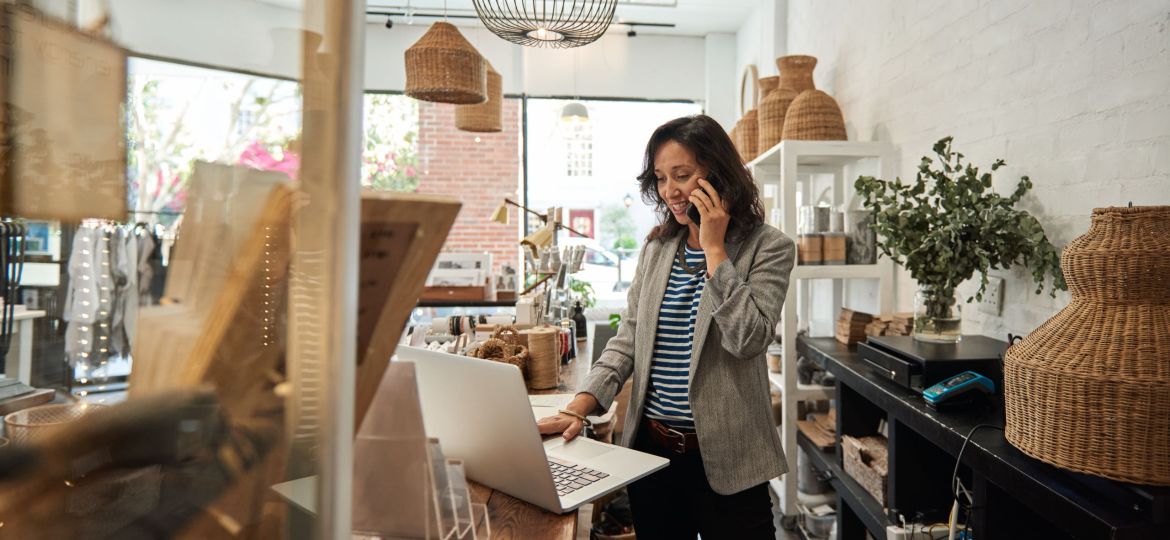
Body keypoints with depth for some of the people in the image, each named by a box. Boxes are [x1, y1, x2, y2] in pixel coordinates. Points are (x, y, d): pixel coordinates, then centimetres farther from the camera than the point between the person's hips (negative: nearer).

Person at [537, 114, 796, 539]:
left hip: (724, 456, -4)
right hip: (650, 446, 4)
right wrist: (578, 408, -9)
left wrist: (714, 247, -17)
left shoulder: (768, 247, -7)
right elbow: (628, 339, 3)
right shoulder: (656, 247, 5)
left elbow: (748, 339, -20)